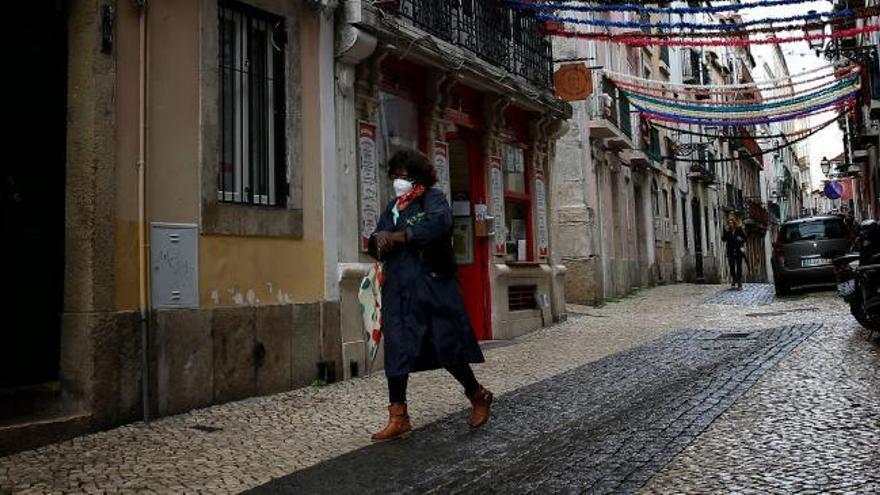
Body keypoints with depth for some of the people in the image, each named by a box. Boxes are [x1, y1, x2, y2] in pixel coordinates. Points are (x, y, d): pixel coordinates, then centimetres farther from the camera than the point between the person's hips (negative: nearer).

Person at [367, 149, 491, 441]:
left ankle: (478, 396, 24)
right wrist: (378, 241, -9)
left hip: (432, 287, -6)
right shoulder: (392, 207, 19)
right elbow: (376, 243, 17)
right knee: (396, 351, 1)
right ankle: (398, 417, 9)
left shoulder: (433, 198, -1)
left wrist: (396, 236, -16)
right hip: (398, 289, 6)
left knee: (447, 349, 0)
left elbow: (439, 223, -23)